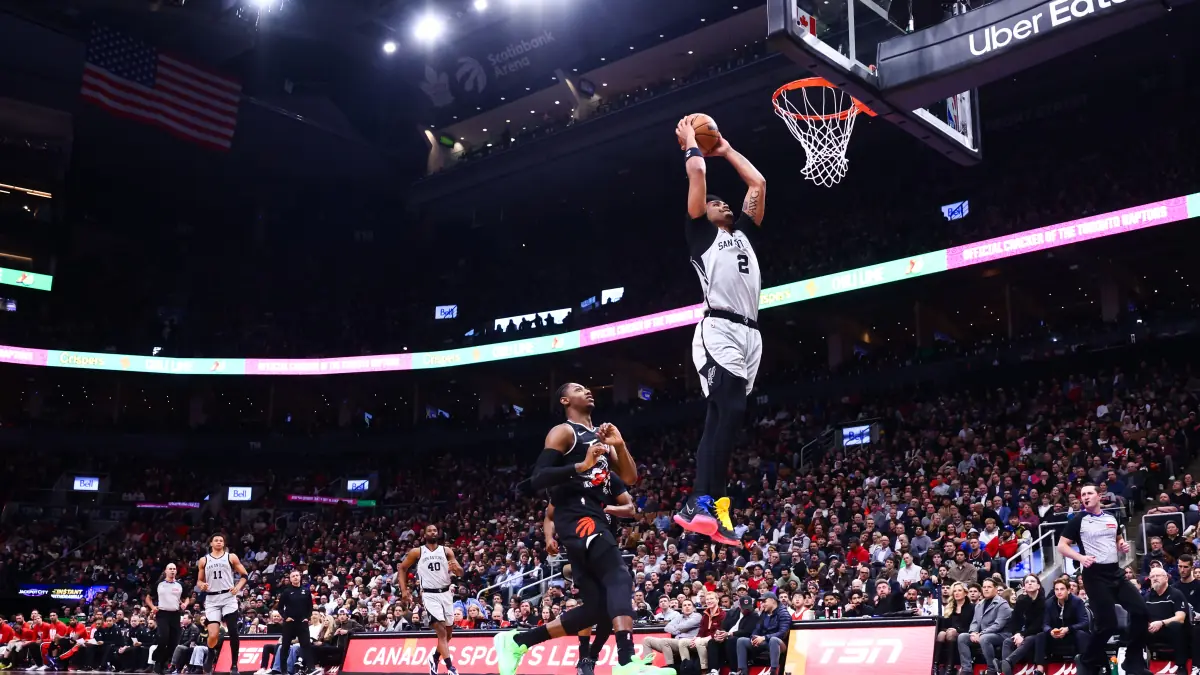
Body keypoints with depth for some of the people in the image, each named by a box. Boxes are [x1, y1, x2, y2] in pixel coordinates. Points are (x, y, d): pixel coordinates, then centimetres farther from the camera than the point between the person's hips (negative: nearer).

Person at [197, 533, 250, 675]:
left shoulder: (231, 557, 6)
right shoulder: (203, 560, 11)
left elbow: (244, 575, 9)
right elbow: (199, 581, 16)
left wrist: (238, 587, -8)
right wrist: (201, 585, -7)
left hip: (228, 597, -1)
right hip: (212, 599, 1)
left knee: (233, 631, -10)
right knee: (213, 635, -9)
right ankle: (211, 655, 24)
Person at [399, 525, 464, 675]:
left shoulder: (447, 551, 3)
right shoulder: (417, 552, 0)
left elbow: (461, 573, -1)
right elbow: (402, 569, 9)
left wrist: (456, 569, -26)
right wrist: (404, 590, -1)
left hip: (445, 593, 3)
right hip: (430, 595, -3)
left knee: (449, 631, 12)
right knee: (441, 631, -15)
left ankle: (435, 656, 38)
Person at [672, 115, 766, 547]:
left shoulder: (742, 232, 29)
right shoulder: (701, 232, 11)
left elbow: (758, 183, 31)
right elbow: (697, 174, 4)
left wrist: (726, 150, 37)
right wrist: (690, 143, 20)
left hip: (749, 334, 8)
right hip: (719, 331, -8)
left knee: (721, 419, 4)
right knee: (729, 412, -22)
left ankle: (699, 506, 5)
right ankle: (704, 504, -26)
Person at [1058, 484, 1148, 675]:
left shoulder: (1111, 518, 11)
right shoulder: (1078, 520, -5)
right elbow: (1062, 546, -6)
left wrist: (1123, 546, 2)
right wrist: (1080, 557, -23)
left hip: (1115, 572, 6)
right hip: (1095, 575, -6)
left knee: (1140, 611, -2)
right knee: (1107, 624, -8)